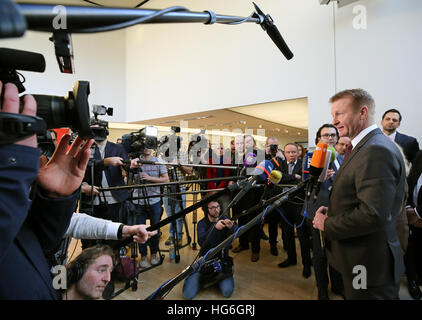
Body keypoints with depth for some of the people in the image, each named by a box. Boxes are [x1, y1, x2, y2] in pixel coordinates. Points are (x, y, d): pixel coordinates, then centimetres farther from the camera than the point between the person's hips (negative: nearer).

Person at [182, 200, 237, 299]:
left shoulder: (225, 220, -2)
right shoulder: (202, 223, -6)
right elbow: (201, 241, -25)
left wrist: (231, 227, -42)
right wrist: (215, 227, -41)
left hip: (222, 260, 1)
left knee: (227, 292, -20)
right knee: (188, 294, -12)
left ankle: (218, 278, 11)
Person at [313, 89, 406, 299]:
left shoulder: (376, 150, -24)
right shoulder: (363, 147, 10)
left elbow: (373, 215, -30)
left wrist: (327, 224, -18)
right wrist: (331, 210, 1)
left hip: (368, 266, -9)